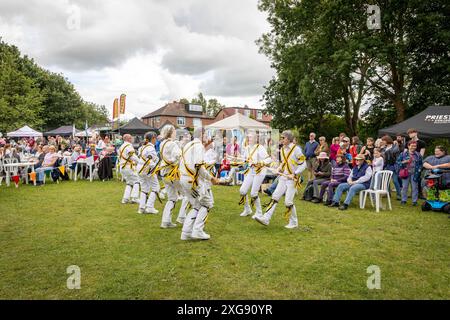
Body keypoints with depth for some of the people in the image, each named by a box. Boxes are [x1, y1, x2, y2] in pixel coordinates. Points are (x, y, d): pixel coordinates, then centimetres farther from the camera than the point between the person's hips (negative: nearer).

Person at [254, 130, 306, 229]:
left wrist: (294, 174, -17)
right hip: (283, 177, 7)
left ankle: (294, 223, 12)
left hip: (292, 179, -6)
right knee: (275, 197, -2)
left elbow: (303, 164, -10)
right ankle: (266, 219, -3)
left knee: (288, 201, -5)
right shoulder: (282, 149, 10)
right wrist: (279, 168, 5)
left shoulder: (296, 149, -12)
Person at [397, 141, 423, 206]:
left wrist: (419, 170, -2)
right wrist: (404, 162, -14)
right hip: (405, 173, -1)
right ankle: (403, 200, 15)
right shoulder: (403, 154, 2)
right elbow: (398, 161, 3)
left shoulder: (418, 155, 6)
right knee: (404, 187, 5)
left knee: (414, 187, 4)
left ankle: (414, 201, 14)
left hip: (414, 174, 1)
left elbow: (421, 164, 12)